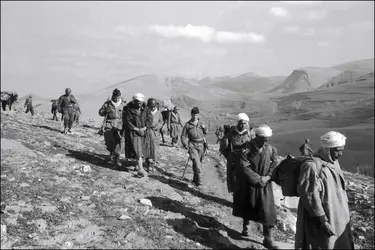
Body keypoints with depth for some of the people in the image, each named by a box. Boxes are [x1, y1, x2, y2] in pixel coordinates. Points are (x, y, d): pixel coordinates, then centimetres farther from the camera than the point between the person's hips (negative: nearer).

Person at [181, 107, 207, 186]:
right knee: (196, 161, -18)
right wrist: (185, 144, -6)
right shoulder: (188, 124, 3)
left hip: (201, 145, 3)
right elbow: (183, 135, 8)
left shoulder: (201, 124, 9)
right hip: (192, 145, -3)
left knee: (199, 162, 10)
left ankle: (195, 179, 27)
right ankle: (199, 180, -20)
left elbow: (205, 133, 18)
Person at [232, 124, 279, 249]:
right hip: (248, 185, -2)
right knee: (247, 207, 17)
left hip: (265, 185, 2)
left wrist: (267, 177, -14)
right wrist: (258, 179, -20)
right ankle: (245, 226, 44)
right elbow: (244, 168, -20)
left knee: (268, 211, -2)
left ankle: (268, 239, 8)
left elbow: (273, 165, 3)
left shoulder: (271, 150, -4)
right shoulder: (246, 149, -16)